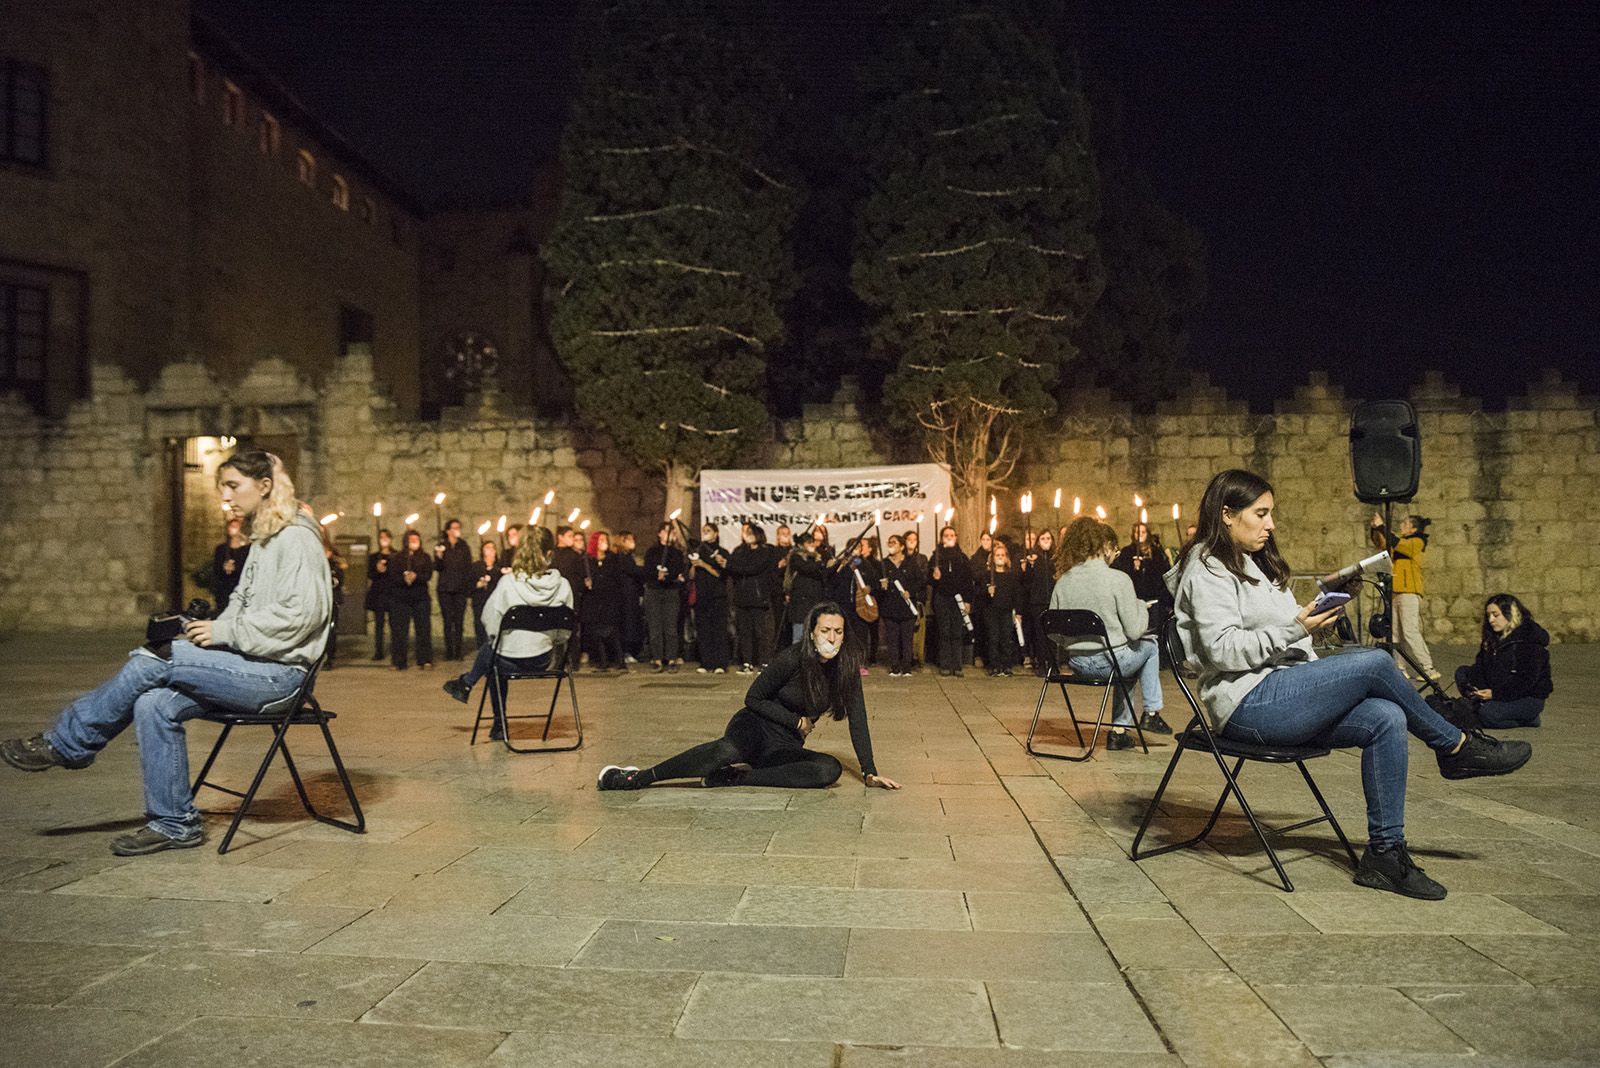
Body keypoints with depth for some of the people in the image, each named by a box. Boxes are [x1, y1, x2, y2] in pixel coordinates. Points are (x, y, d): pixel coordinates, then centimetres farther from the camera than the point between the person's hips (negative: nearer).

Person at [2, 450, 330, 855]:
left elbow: (299, 614, -21)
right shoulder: (261, 540, 19)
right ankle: (175, 824, -2)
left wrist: (224, 631, -16)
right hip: (251, 667, 9)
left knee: (149, 662, -16)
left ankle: (64, 744, 3)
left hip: (278, 673, -9)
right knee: (154, 704, -10)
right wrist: (210, 629, 3)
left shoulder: (296, 538, -12)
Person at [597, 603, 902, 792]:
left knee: (830, 769, -28)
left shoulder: (848, 665, -5)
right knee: (728, 750, -39)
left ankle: (734, 777, -25)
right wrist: (797, 721, -9)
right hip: (756, 727, -4)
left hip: (786, 747, 4)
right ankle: (638, 778, -32)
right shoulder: (792, 658, -15)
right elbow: (753, 698, -7)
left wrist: (869, 772, -9)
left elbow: (857, 718, -3)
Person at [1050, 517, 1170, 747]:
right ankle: (1151, 713, 27)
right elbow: (1135, 631, -12)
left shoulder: (1062, 583, -1)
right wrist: (1141, 606, 7)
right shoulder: (1118, 579, -14)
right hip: (1110, 661, -5)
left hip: (1076, 665, 5)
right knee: (1150, 644, 25)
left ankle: (1119, 730, 27)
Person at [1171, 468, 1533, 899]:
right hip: (1247, 706, -9)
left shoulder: (1253, 563, 23)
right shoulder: (1207, 569, -7)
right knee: (1375, 662, -19)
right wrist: (1294, 630, -23)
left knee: (1387, 719, -14)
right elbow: (1222, 649, -18)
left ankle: (1385, 852, -10)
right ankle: (1455, 746, 5)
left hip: (1281, 694, 9)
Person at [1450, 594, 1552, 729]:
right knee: (1461, 672, -3)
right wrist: (1471, 687, -16)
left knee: (1488, 714, -31)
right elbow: (1480, 666, 3)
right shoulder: (1492, 637, 9)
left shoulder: (1531, 641, -16)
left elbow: (1527, 679, -22)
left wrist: (1495, 693, -26)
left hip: (1530, 698, -8)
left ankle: (1528, 718, -5)